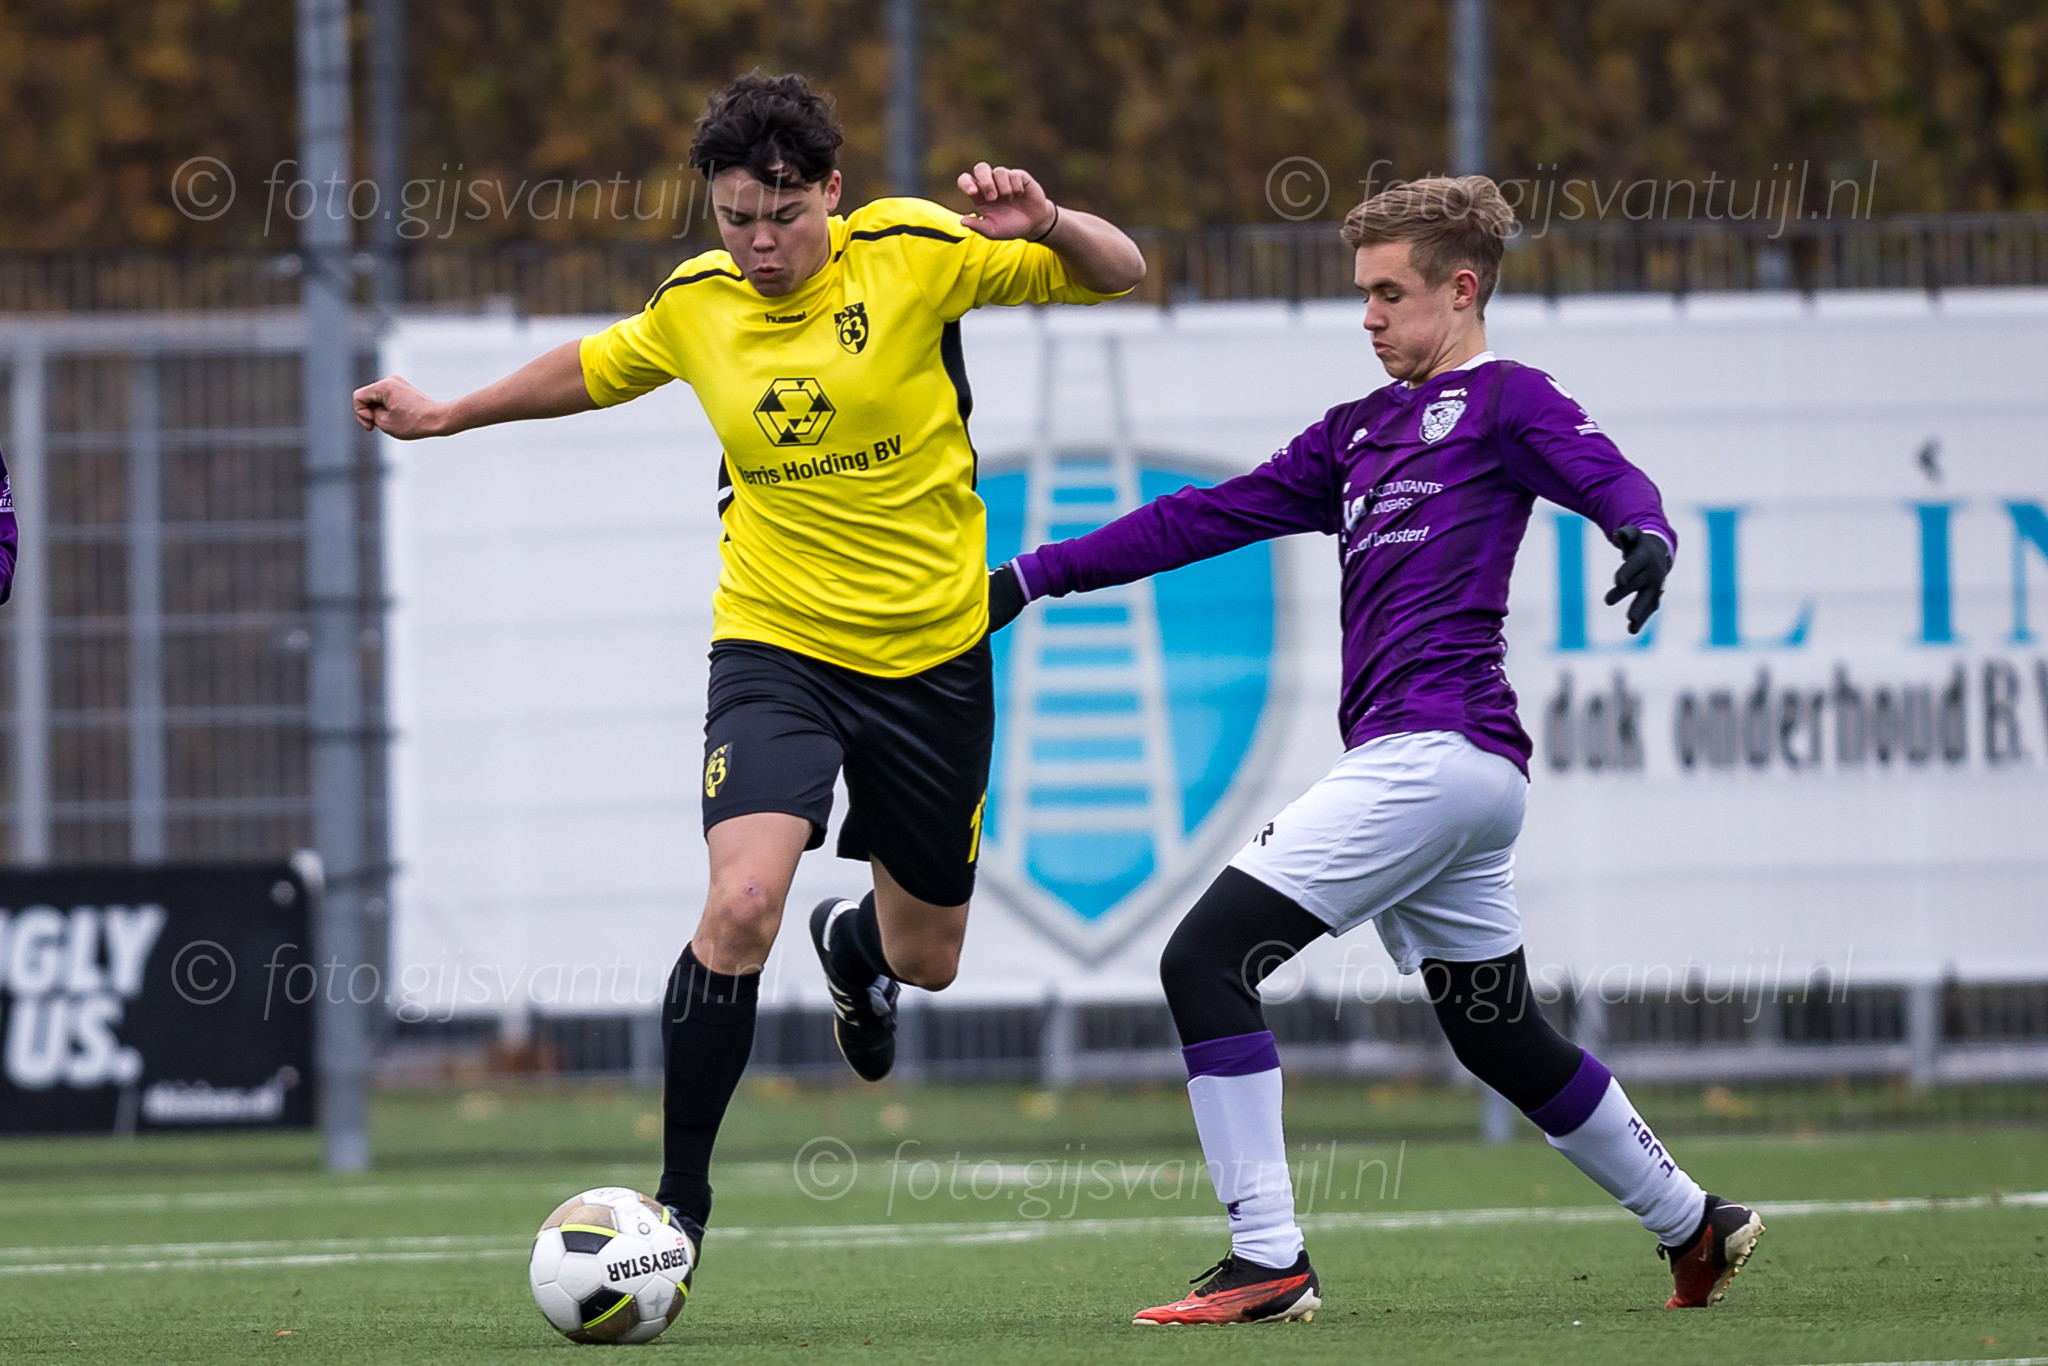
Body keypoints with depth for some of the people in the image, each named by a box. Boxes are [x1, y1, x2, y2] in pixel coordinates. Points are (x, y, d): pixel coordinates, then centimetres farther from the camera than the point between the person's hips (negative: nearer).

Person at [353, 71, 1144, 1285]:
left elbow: (1120, 274, -6)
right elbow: (598, 368, 22)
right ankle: (680, 1198, -11)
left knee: (924, 955, 13)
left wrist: (1043, 224, -26)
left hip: (931, 655, 0)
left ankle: (851, 947, 55)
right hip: (776, 647, 0)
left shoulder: (912, 252, -9)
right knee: (743, 902, -25)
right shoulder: (695, 305, -1)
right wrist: (448, 416, 25)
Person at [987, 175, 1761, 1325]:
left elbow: (1608, 475, -17)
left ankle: (1269, 1262, -18)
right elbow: (1206, 518, 24)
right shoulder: (1360, 432, 24)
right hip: (1457, 770, 9)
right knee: (1500, 1037, 17)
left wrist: (1645, 533, -41)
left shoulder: (1504, 400, 1)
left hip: (1434, 747, -9)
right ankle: (1695, 1225, 29)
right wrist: (1038, 575, 21)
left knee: (1207, 959, -14)